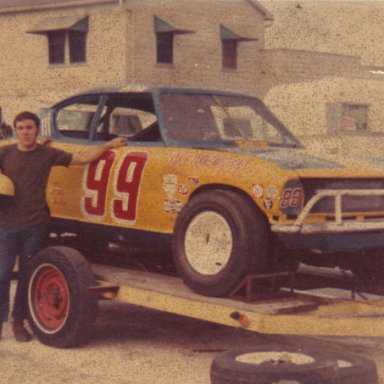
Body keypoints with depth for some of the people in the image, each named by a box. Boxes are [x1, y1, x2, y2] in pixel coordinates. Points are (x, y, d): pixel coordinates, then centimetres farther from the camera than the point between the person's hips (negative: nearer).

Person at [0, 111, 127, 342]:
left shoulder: (48, 154, 3)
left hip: (36, 225, 1)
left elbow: (82, 158, 2)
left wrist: (109, 145, -3)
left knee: (28, 276, 8)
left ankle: (19, 322, 19)